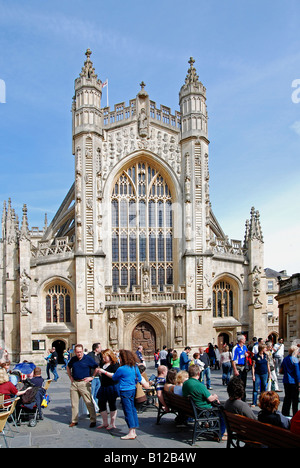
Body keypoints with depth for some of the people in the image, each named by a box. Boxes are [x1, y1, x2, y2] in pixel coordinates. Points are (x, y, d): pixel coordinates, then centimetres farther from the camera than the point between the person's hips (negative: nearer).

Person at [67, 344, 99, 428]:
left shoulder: (88, 358, -7)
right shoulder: (73, 359, 7)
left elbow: (97, 368, -2)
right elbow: (68, 367, 26)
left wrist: (92, 377, -8)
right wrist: (70, 377, 16)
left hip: (84, 383, -5)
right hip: (74, 383, 5)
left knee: (89, 403, -3)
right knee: (74, 403, 10)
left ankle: (93, 420, 5)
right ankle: (74, 420, 22)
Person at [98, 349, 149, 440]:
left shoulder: (121, 369, -15)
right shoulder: (135, 367, 4)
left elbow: (114, 377, 3)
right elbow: (140, 378, 14)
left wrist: (104, 372, 16)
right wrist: (145, 384, 32)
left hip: (125, 392, -7)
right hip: (133, 390, 7)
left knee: (128, 411, -4)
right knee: (133, 410, 11)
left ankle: (131, 433, -2)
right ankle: (134, 431, 16)